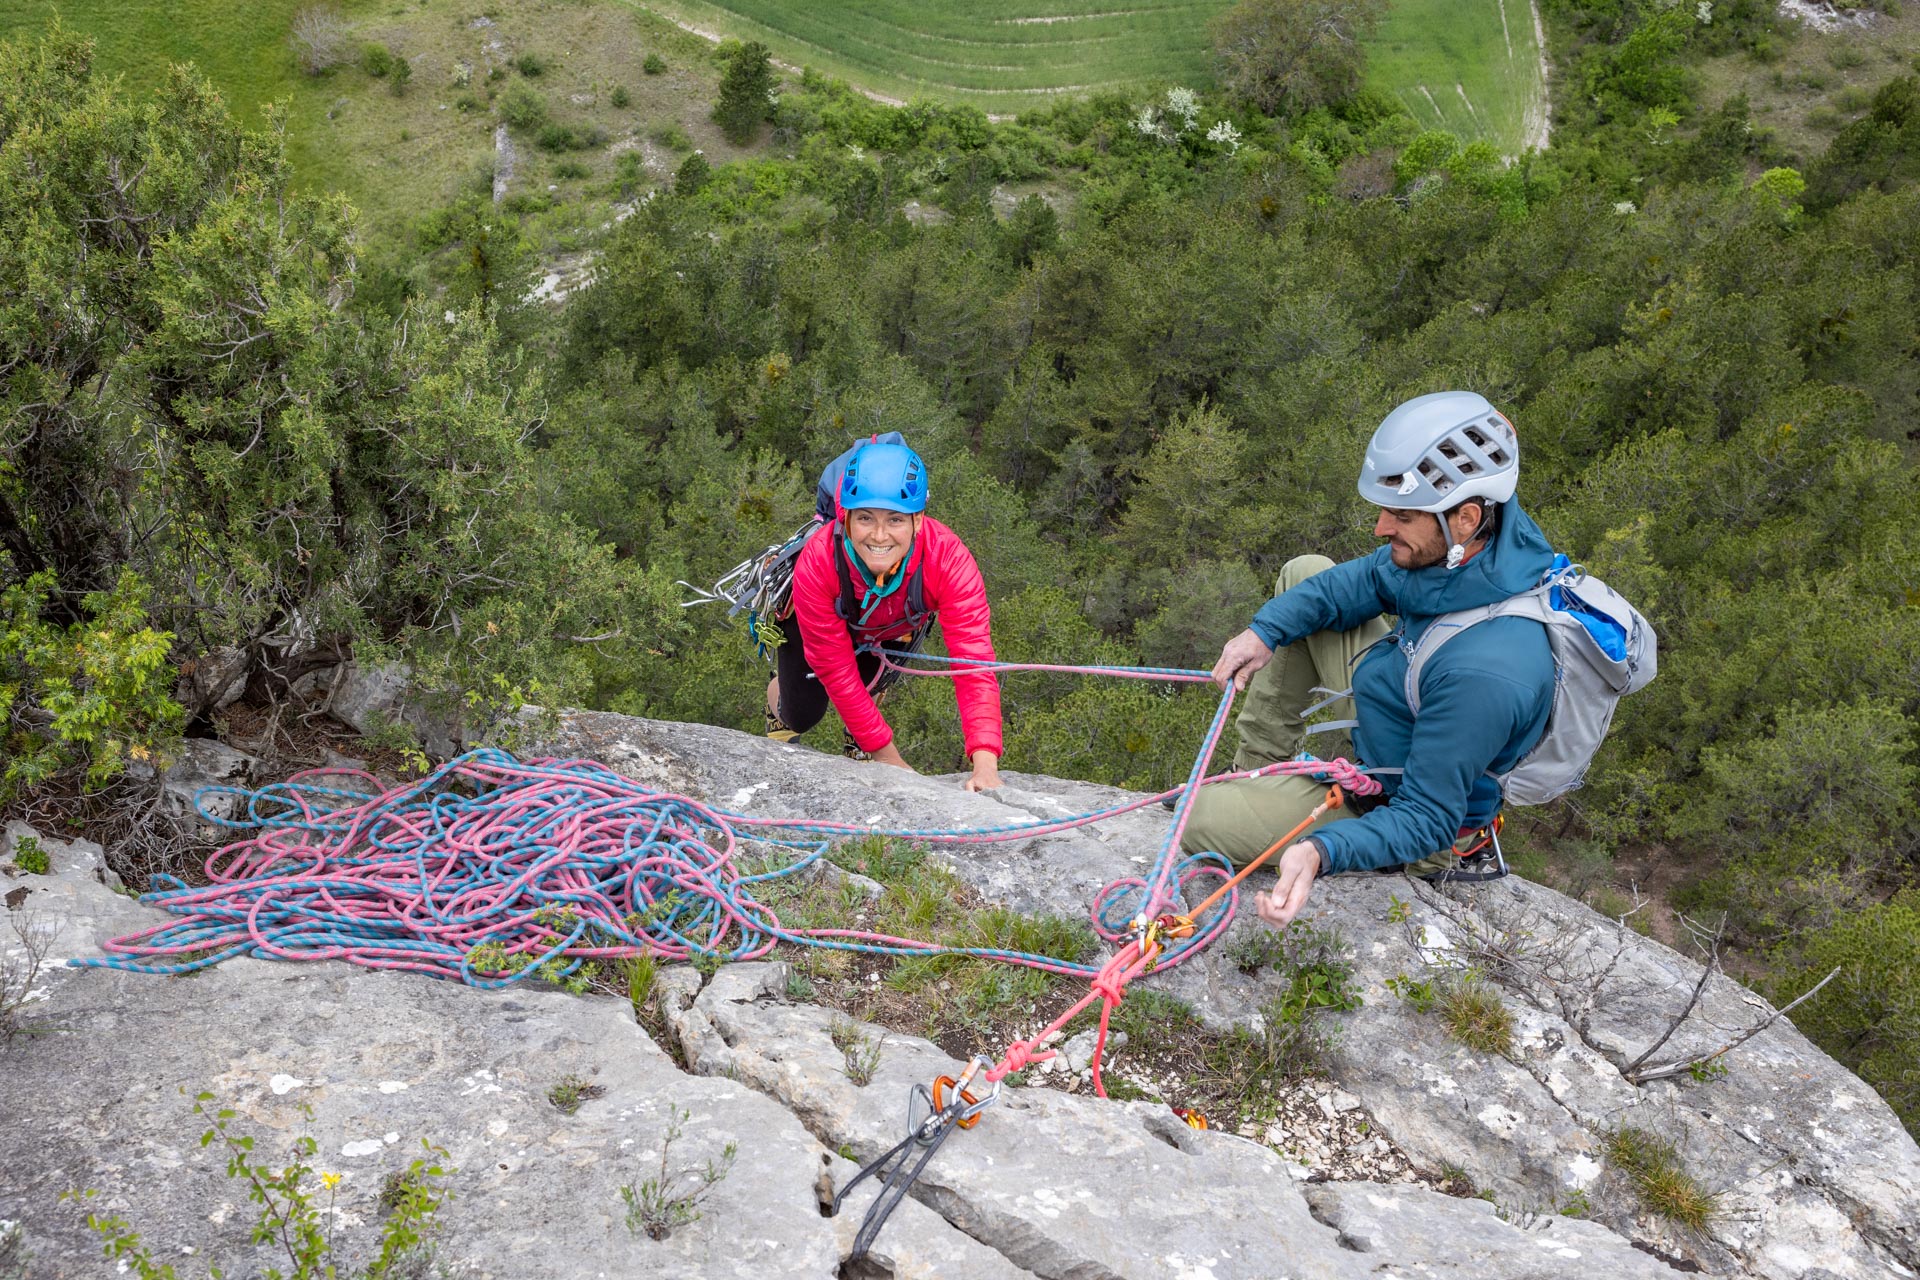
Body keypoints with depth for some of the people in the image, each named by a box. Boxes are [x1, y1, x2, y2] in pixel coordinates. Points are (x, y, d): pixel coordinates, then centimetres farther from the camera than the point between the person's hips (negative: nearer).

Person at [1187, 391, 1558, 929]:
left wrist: (1321, 851, -48)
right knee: (1304, 574, 9)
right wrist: (1265, 630, -12)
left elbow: (1425, 818, -33)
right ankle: (1256, 772, 19)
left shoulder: (1484, 672, -42)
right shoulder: (1471, 540, -18)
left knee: (1200, 821, -8)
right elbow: (1369, 580, -1)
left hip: (1402, 804, -8)